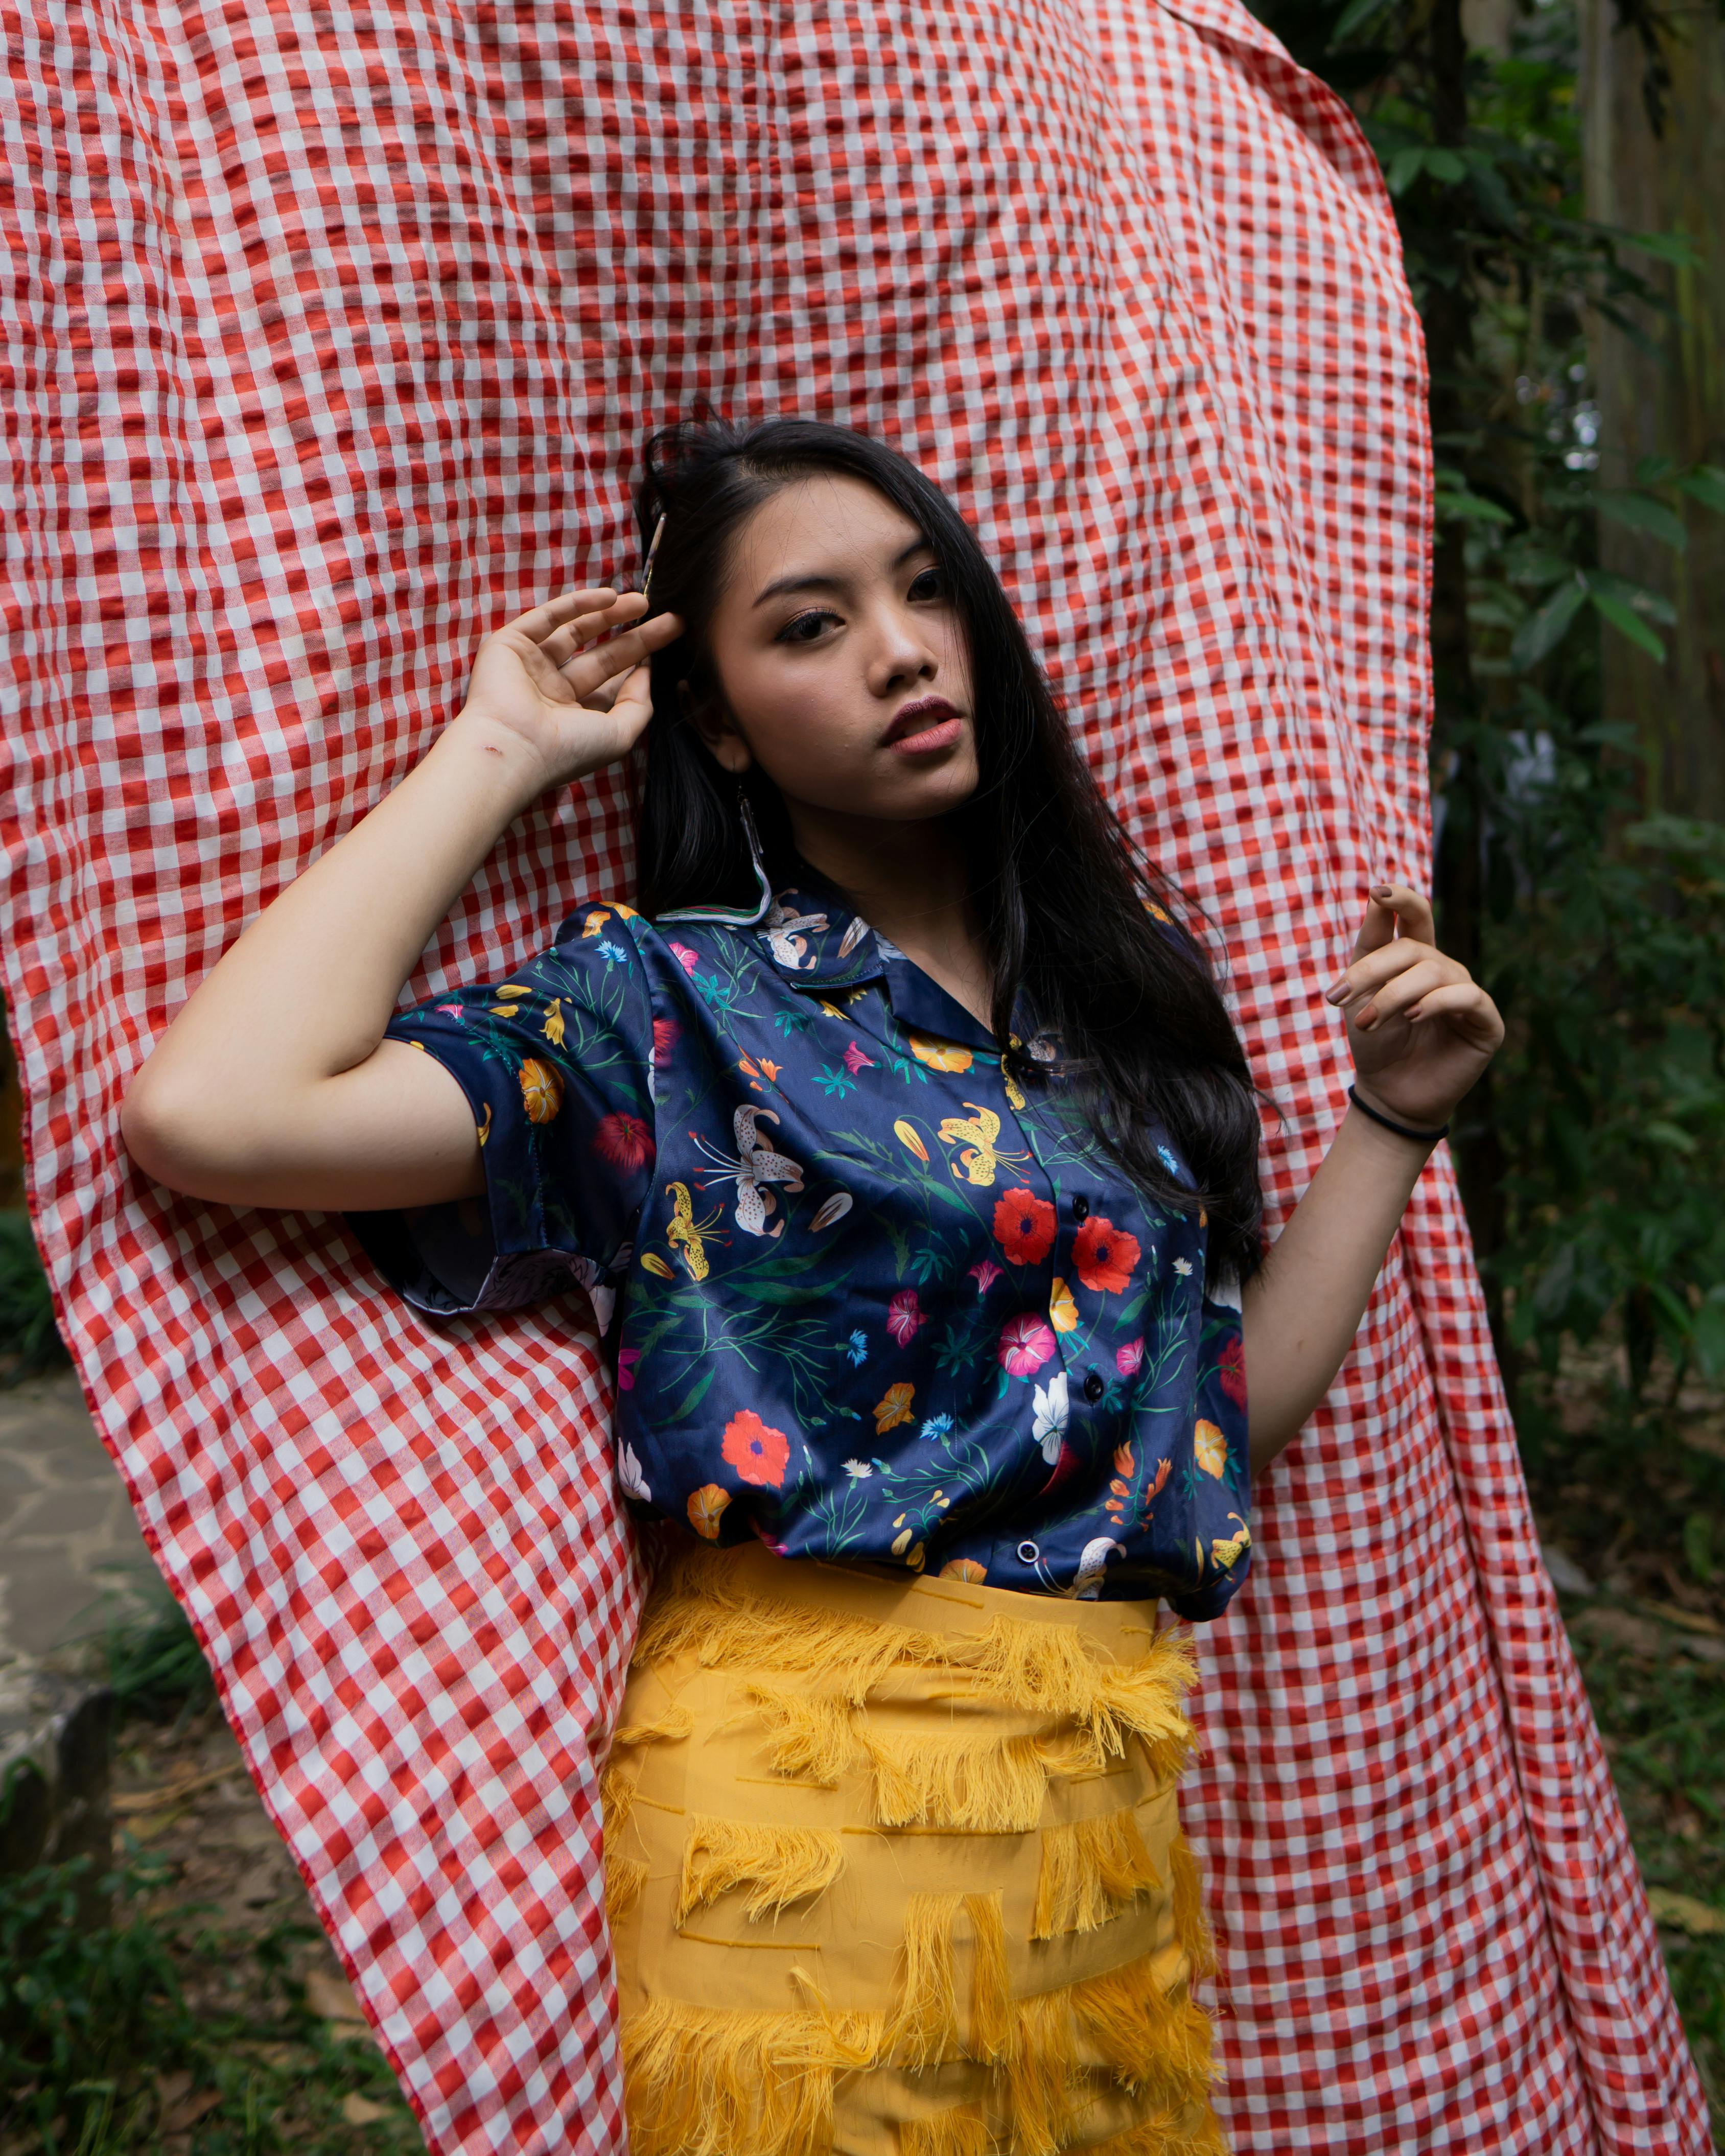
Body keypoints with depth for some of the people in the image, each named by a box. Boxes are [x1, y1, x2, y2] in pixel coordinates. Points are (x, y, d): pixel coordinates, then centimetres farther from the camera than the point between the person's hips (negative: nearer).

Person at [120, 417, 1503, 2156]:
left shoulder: (1130, 963, 10)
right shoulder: (670, 1003, -6)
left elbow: (1234, 1398, 10)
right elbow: (206, 1113, -22)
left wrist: (1393, 1111, 3)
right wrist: (497, 753, -11)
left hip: (1115, 1802, 6)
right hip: (812, 1800, -5)